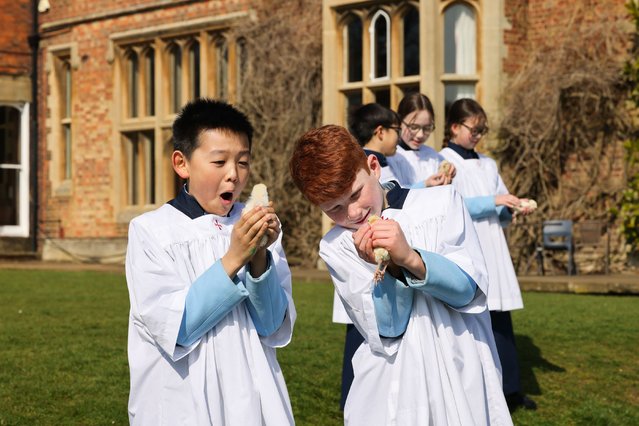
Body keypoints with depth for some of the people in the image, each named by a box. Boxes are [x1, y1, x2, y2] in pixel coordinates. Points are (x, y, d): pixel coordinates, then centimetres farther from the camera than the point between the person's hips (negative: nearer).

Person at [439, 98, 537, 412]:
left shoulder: (488, 165, 18)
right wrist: (492, 201, -19)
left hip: (491, 251, 6)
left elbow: (499, 212, 17)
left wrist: (514, 208, -5)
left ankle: (509, 389, 4)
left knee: (500, 317, 2)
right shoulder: (443, 162, -1)